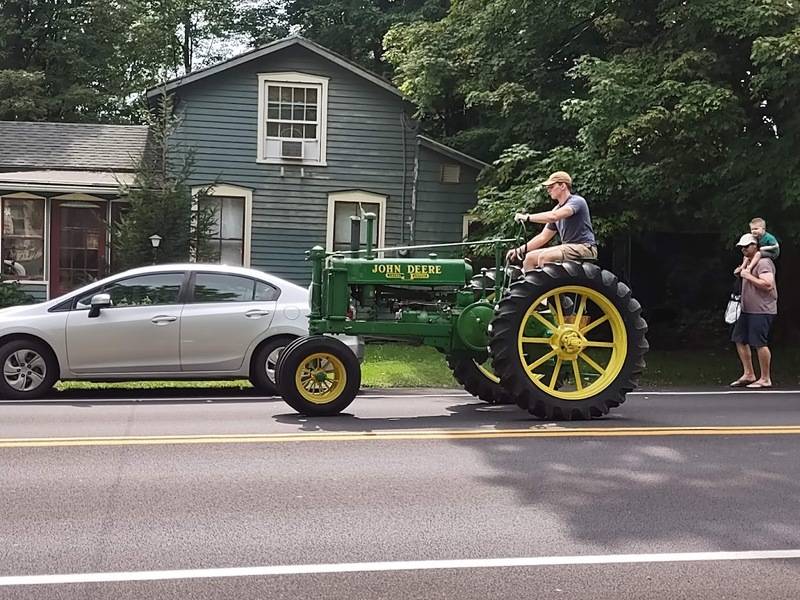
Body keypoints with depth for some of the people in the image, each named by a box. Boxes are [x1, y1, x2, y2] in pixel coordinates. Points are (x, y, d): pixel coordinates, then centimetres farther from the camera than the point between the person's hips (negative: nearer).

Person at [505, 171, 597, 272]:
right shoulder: (557, 209, 18)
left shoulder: (577, 201, -9)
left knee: (544, 256, -28)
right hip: (568, 247, 9)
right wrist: (520, 250, 7)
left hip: (584, 248, -9)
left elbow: (553, 216, -28)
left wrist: (528, 217, -22)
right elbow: (543, 237, 16)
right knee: (529, 257, -1)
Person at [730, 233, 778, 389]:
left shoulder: (763, 262, -14)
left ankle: (765, 379, 3)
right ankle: (748, 375, 18)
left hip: (762, 311, -10)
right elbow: (736, 272, 35)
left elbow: (768, 285, -26)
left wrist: (748, 276, -19)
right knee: (740, 340, 10)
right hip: (747, 310, 10)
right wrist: (740, 271, 11)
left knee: (760, 344, -7)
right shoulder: (749, 262, 16)